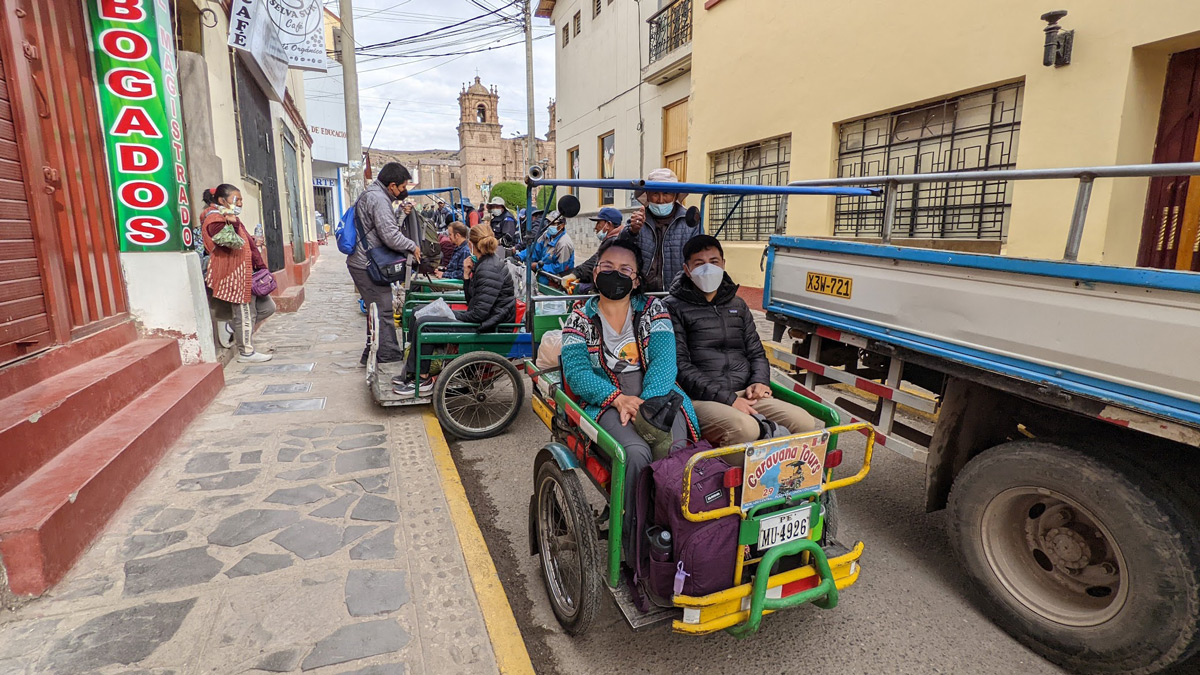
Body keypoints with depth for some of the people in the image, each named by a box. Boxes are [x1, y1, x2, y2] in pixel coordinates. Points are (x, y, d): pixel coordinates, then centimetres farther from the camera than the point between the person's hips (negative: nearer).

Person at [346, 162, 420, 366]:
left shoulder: (372, 195, 17)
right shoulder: (378, 198, -17)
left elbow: (386, 223, 22)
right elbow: (390, 235, -24)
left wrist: (401, 213, 7)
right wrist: (413, 247, -11)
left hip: (362, 263, 11)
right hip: (367, 265, -11)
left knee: (377, 309, 16)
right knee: (383, 308, -6)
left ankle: (372, 353, 25)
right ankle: (389, 354, 0)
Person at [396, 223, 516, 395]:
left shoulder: (489, 269, -21)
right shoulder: (484, 263, 11)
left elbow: (480, 313, -25)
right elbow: (472, 302, 14)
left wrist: (452, 316, -11)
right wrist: (467, 275, 1)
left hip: (488, 326, -11)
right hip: (480, 317, 11)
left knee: (423, 324, -16)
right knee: (419, 313, 10)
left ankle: (423, 379, -2)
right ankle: (411, 372, 14)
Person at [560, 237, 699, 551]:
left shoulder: (653, 309, 12)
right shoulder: (580, 318, 11)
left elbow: (663, 361, -1)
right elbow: (576, 372, -2)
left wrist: (645, 403, -20)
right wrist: (618, 399, -18)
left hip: (656, 393, 1)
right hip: (606, 399, -1)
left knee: (676, 448, -32)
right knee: (636, 452, -32)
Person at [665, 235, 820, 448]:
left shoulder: (738, 305, 23)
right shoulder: (674, 308, 3)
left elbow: (756, 353, 25)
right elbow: (680, 366, -7)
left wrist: (760, 382, 1)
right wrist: (727, 398, -15)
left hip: (745, 395, 6)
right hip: (701, 399, -5)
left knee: (805, 423, -16)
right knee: (744, 428, -35)